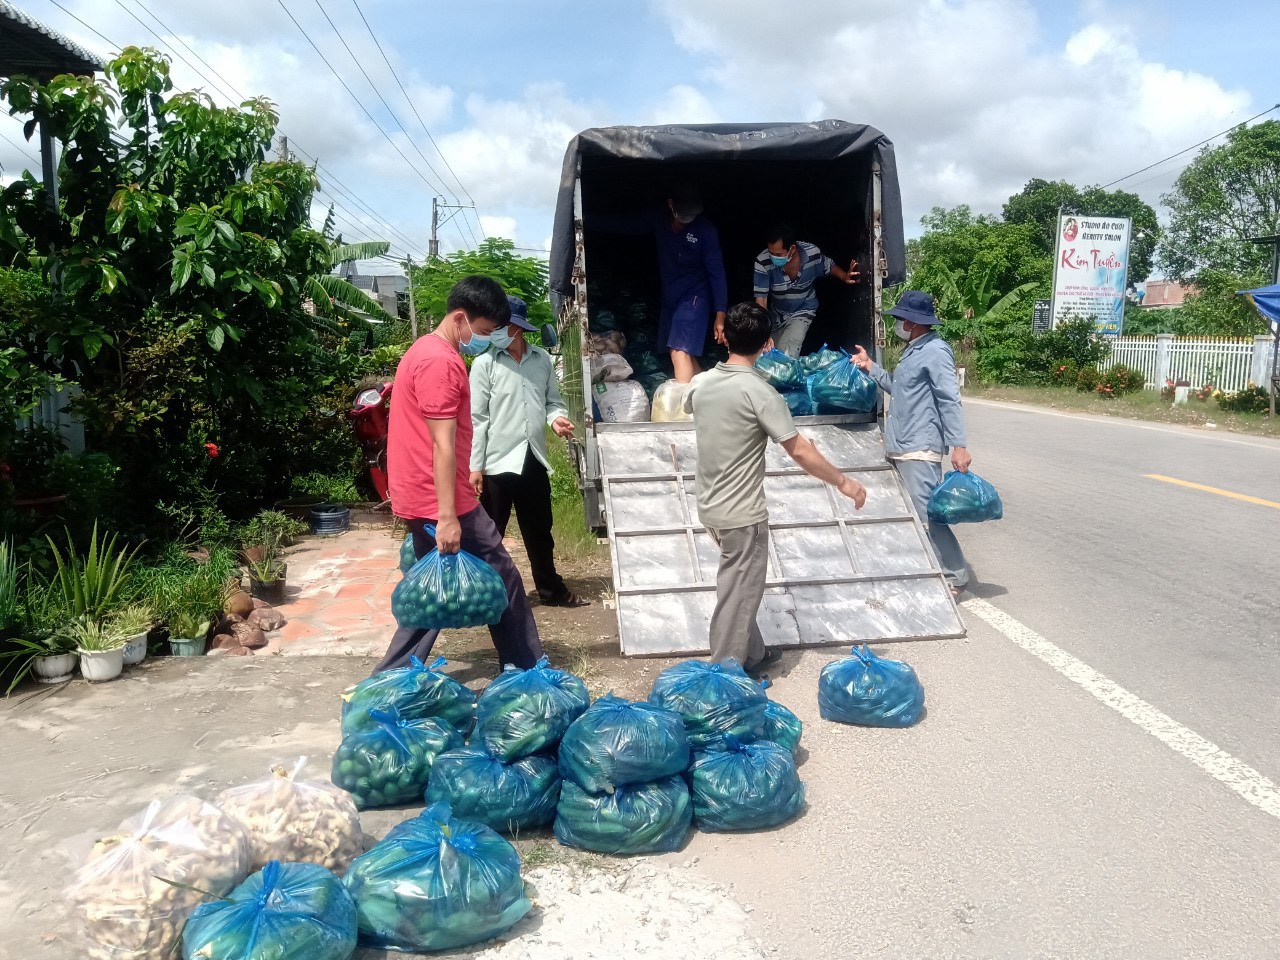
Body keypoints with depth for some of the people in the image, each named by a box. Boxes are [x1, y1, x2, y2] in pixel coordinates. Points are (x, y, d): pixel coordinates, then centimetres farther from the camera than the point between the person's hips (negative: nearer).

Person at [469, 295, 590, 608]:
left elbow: (552, 400, 14)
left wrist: (557, 417, -10)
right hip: (498, 462, -4)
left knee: (540, 530, 19)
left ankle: (551, 588, 34)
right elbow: (476, 418, -8)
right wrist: (475, 466, -11)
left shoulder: (543, 360, 4)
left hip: (534, 459, 5)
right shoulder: (485, 364, -7)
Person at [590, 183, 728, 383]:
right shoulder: (659, 220, -2)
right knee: (688, 355, 10)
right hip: (669, 297, 6)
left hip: (693, 298, -6)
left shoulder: (705, 230, -15)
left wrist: (720, 314, -16)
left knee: (679, 353, -18)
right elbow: (624, 224, 10)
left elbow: (716, 272, -13)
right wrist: (586, 221, 10)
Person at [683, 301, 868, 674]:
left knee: (736, 586, 22)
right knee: (738, 594, 3)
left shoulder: (702, 383, 0)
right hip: (742, 513, -8)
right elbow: (799, 451, -19)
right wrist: (843, 482, -8)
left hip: (710, 506, 8)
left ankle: (751, 653, 35)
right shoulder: (759, 392, -19)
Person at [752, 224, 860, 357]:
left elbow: (830, 267, -3)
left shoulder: (812, 253, -27)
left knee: (786, 354, -22)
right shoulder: (763, 262, -31)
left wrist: (845, 277, -23)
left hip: (803, 311, -1)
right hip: (776, 312, 1)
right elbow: (761, 301, -29)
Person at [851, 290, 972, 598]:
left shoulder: (935, 351, -12)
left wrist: (958, 445, -22)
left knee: (926, 515, -10)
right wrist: (870, 366, 21)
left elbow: (950, 401, -17)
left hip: (920, 449, -10)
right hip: (901, 448, 10)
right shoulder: (912, 351, 18)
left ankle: (954, 577, 0)